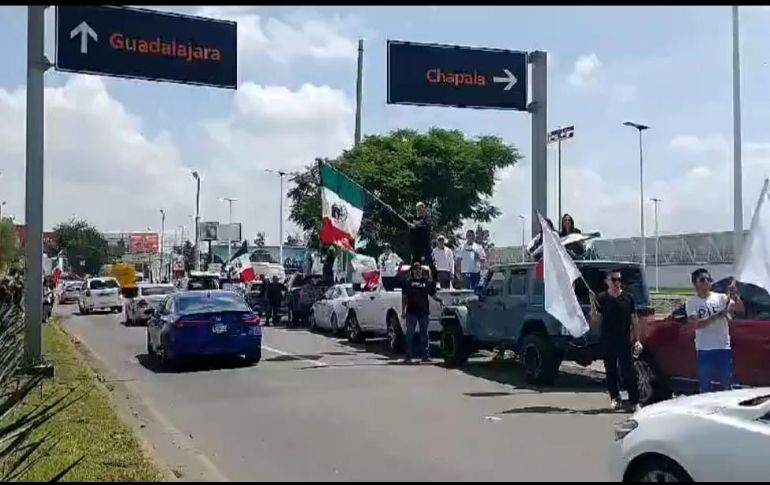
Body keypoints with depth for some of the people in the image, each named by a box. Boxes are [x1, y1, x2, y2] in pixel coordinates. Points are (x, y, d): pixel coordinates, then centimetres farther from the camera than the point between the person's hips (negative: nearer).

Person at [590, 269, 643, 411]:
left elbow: (634, 321, 5)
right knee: (611, 372, 8)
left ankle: (635, 401, -1)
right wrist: (592, 305, -17)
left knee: (629, 372, -4)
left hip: (625, 342, -1)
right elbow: (597, 320, -1)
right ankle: (614, 398, 19)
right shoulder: (602, 298, 2)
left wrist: (637, 340, 0)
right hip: (607, 342, 1)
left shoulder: (628, 298, 3)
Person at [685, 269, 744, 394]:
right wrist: (717, 315, -21)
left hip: (724, 347, 1)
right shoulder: (692, 303, -1)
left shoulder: (721, 298, 2)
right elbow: (697, 324, -14)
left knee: (727, 384, 8)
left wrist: (735, 296, -26)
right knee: (705, 385, 8)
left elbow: (741, 310, -8)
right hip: (704, 350, -1)